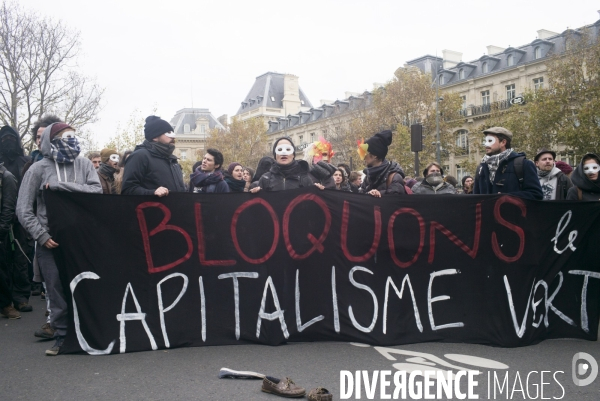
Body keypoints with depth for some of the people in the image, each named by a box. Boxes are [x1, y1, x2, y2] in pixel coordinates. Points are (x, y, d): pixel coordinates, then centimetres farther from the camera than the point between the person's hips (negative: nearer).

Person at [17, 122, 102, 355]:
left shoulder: (84, 165, 6)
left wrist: (61, 185, -14)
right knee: (57, 290, 2)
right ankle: (61, 336, 15)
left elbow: (97, 190, -10)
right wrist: (41, 235, -9)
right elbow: (24, 209, 0)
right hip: (51, 240, -1)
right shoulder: (39, 169, 0)